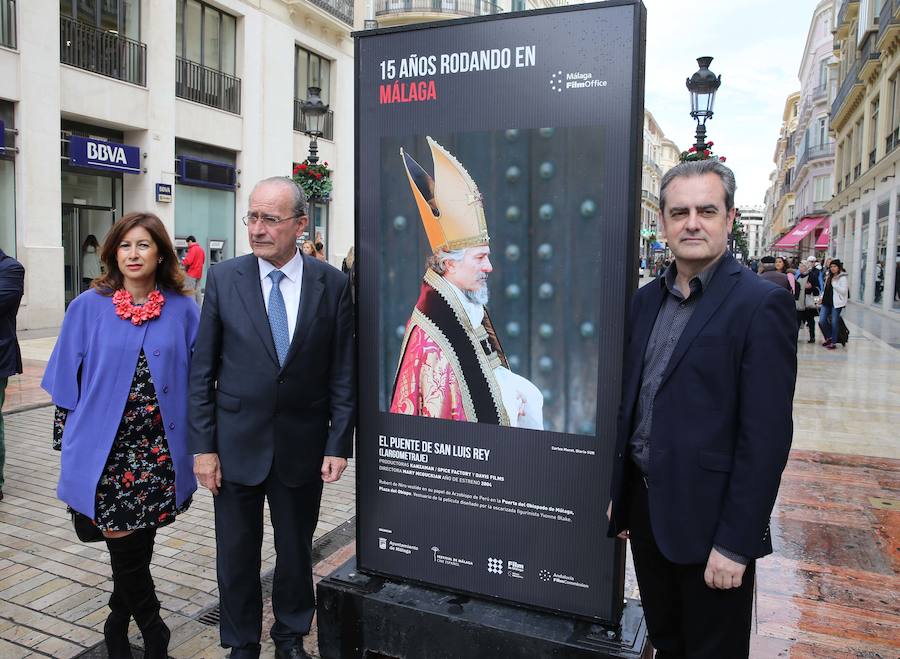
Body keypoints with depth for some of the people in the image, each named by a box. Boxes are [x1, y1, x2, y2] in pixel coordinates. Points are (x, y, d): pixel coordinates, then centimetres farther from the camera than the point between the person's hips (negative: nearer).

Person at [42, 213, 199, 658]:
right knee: (126, 549, 3)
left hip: (161, 450, 1)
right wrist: (68, 443, 5)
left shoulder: (182, 310, 0)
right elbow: (67, 381, 5)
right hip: (106, 451, -1)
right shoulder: (89, 308, -1)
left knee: (137, 547, 12)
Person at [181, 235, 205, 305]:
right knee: (197, 291, 10)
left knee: (190, 292, -6)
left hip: (191, 274, -8)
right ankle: (198, 307, 11)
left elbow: (188, 261, -20)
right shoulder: (201, 249, 13)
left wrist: (183, 261, 0)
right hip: (199, 273, 8)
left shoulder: (192, 249, -13)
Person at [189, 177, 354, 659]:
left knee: (296, 550, 17)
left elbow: (342, 372, -3)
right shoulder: (223, 278, -4)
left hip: (303, 445, 0)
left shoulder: (332, 284, -5)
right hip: (237, 442, 0)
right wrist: (203, 446, -4)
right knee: (236, 552, 14)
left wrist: (339, 444, -6)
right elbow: (202, 370, -2)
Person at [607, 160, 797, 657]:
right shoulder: (647, 299, 6)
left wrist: (735, 543, -17)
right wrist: (618, 492, 12)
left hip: (708, 520, -5)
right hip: (644, 504, 6)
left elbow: (766, 437, -17)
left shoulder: (762, 304, -14)